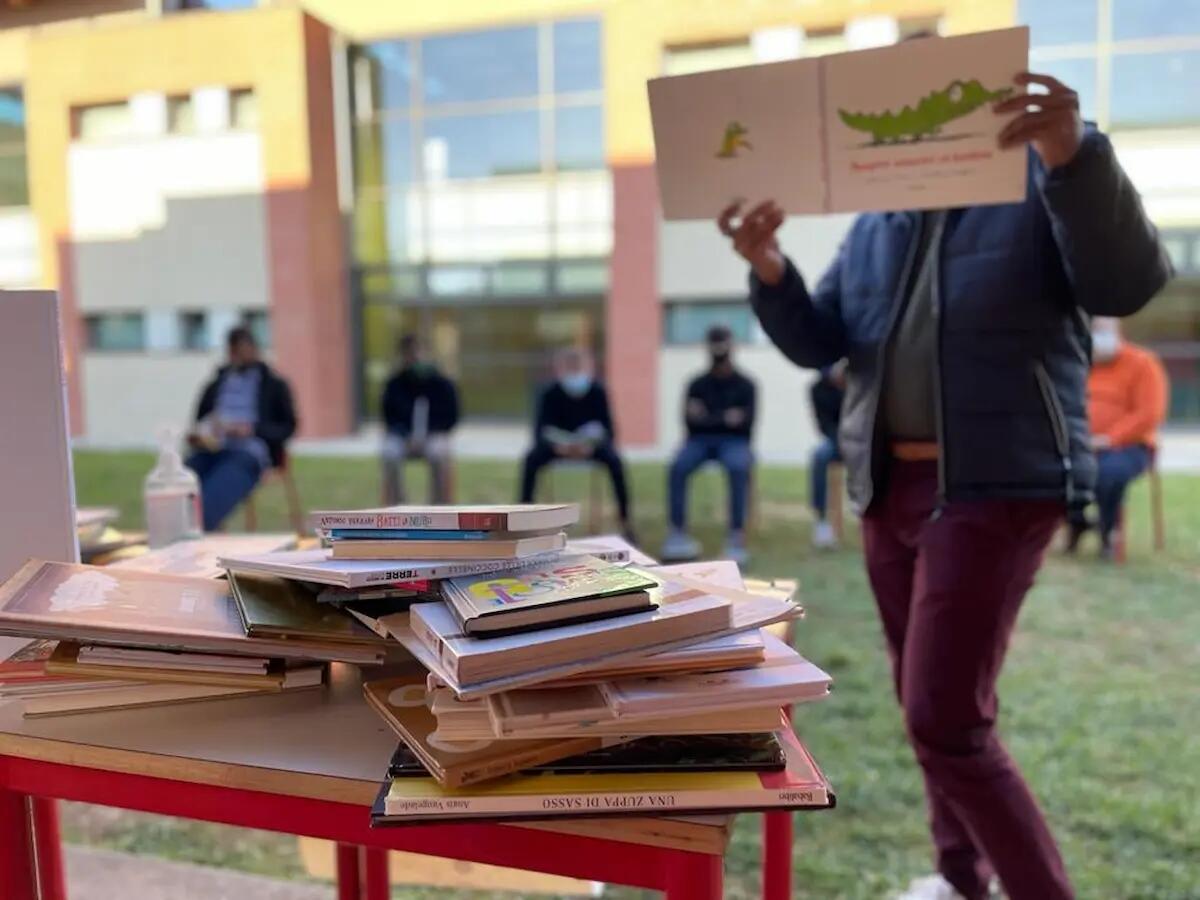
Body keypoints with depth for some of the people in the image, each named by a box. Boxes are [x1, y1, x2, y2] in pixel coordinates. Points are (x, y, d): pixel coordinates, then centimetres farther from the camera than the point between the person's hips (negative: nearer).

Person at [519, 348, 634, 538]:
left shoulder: (598, 392, -18)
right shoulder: (550, 394, -18)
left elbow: (609, 429, -20)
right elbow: (541, 430, -21)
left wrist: (591, 445, -40)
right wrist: (557, 445, -43)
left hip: (591, 442, 0)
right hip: (559, 442, 1)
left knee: (615, 460, -29)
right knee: (531, 460, -27)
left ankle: (625, 521, -20)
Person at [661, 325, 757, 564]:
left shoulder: (745, 385, 6)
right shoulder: (697, 384, 10)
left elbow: (745, 422, -5)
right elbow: (691, 421, 0)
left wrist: (708, 418, -11)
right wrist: (724, 418, -11)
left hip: (734, 441, -1)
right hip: (701, 440, 2)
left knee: (738, 468, -36)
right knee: (678, 467, -30)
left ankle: (737, 535, -34)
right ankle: (678, 532, -27)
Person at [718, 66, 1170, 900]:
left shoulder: (1038, 186, -3)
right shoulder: (873, 225, 13)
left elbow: (1130, 282, -19)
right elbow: (818, 343, 7)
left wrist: (1074, 153, -34)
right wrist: (769, 269, -12)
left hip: (996, 488, -6)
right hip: (890, 486, 7)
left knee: (945, 719, -11)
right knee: (931, 706, 16)